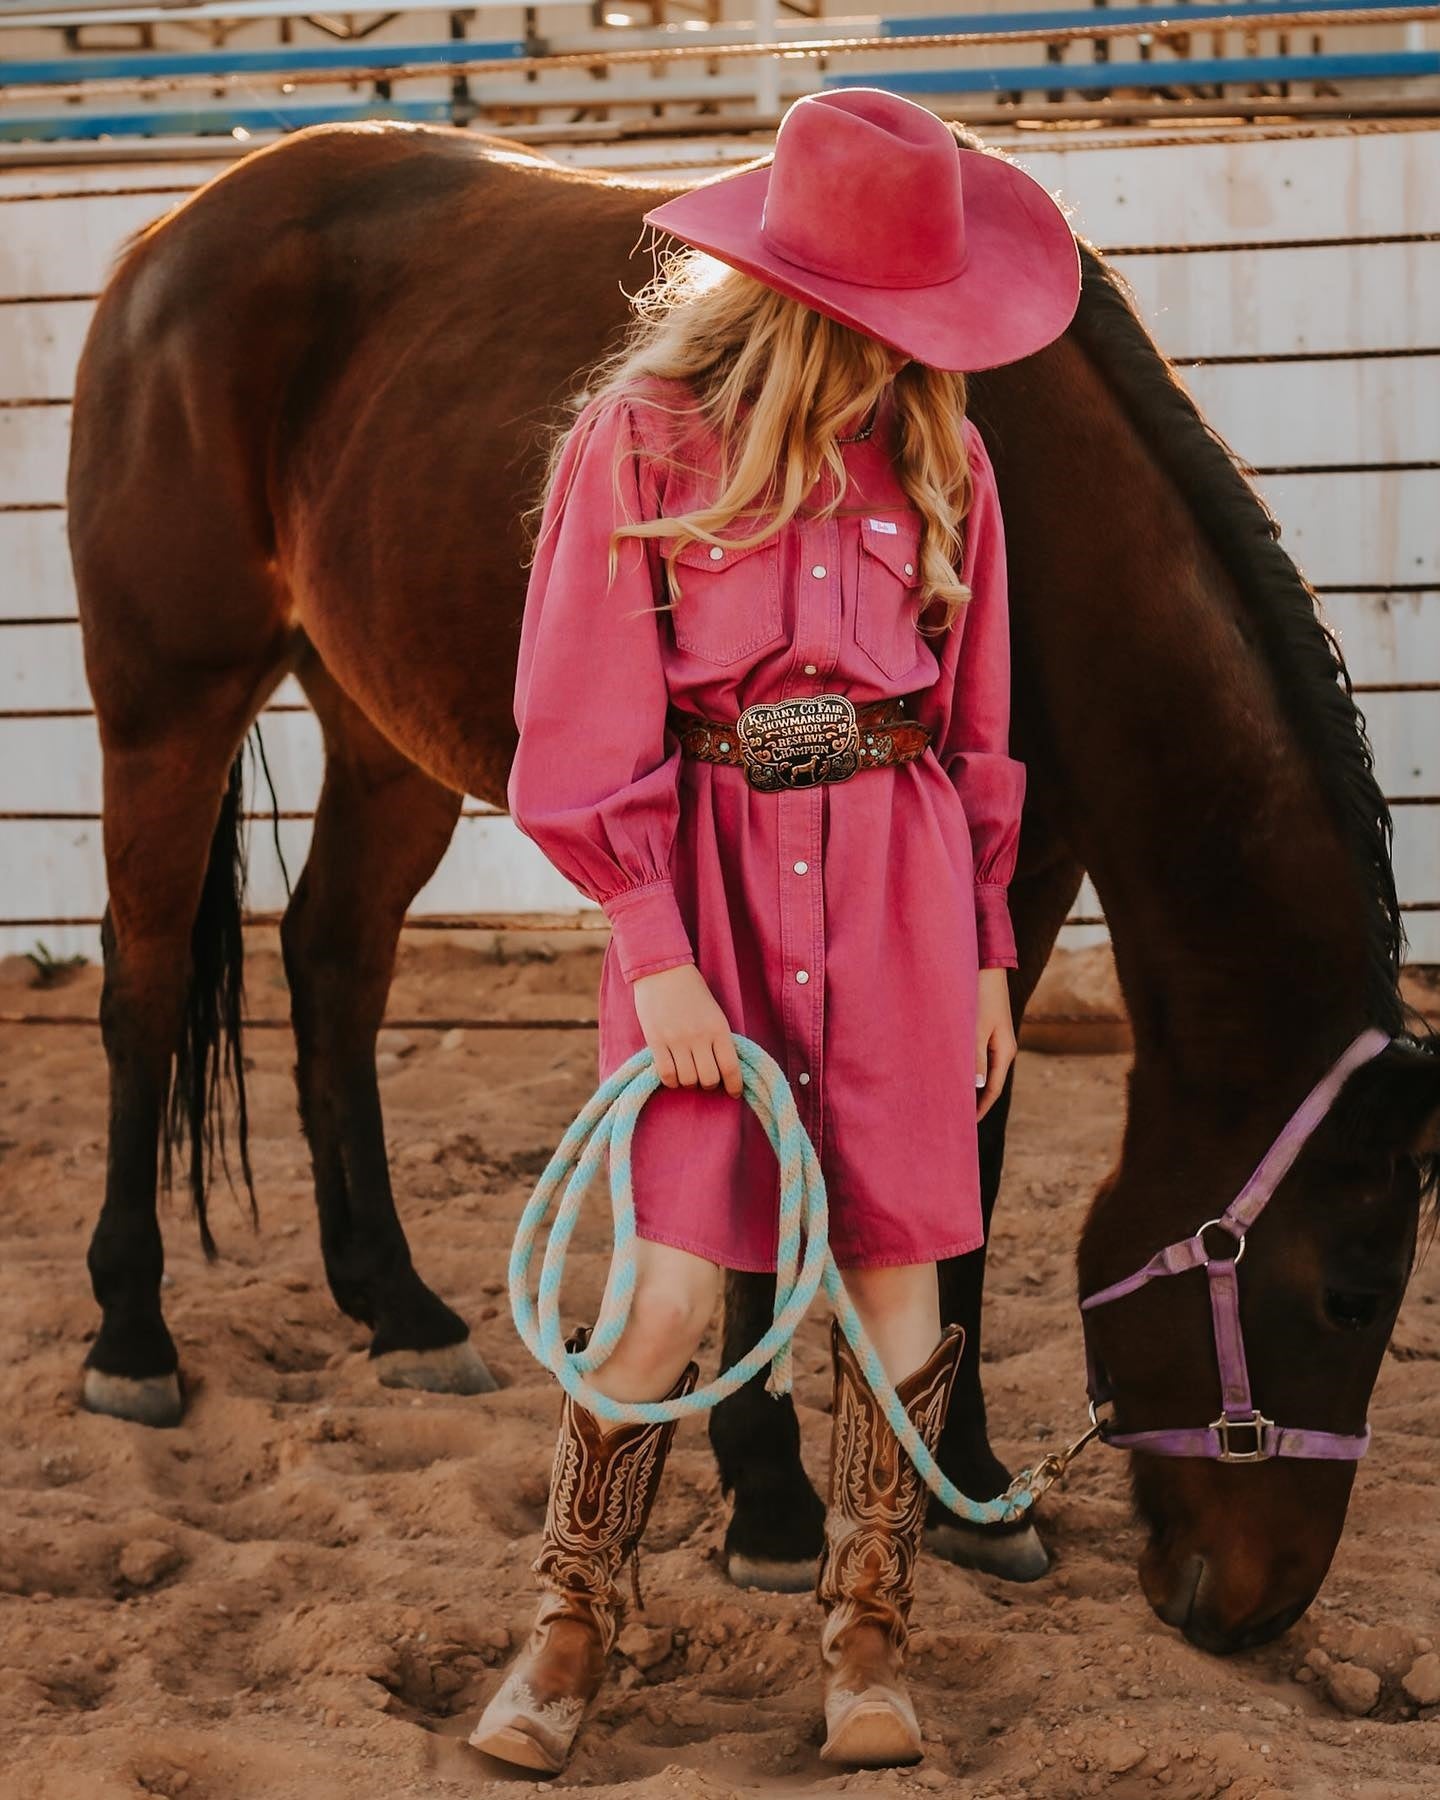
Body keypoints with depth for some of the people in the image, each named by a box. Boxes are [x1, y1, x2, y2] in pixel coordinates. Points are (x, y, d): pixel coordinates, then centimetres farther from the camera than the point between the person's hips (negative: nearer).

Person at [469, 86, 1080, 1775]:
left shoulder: (936, 449, 6)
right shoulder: (641, 442, -5)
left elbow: (977, 722, 12)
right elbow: (588, 729, -4)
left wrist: (988, 948, 12)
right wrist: (656, 954, -10)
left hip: (894, 871, 3)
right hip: (708, 866, -3)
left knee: (897, 1271, 4)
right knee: (671, 1284, -5)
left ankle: (865, 1639, 19)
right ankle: (568, 1629, 13)